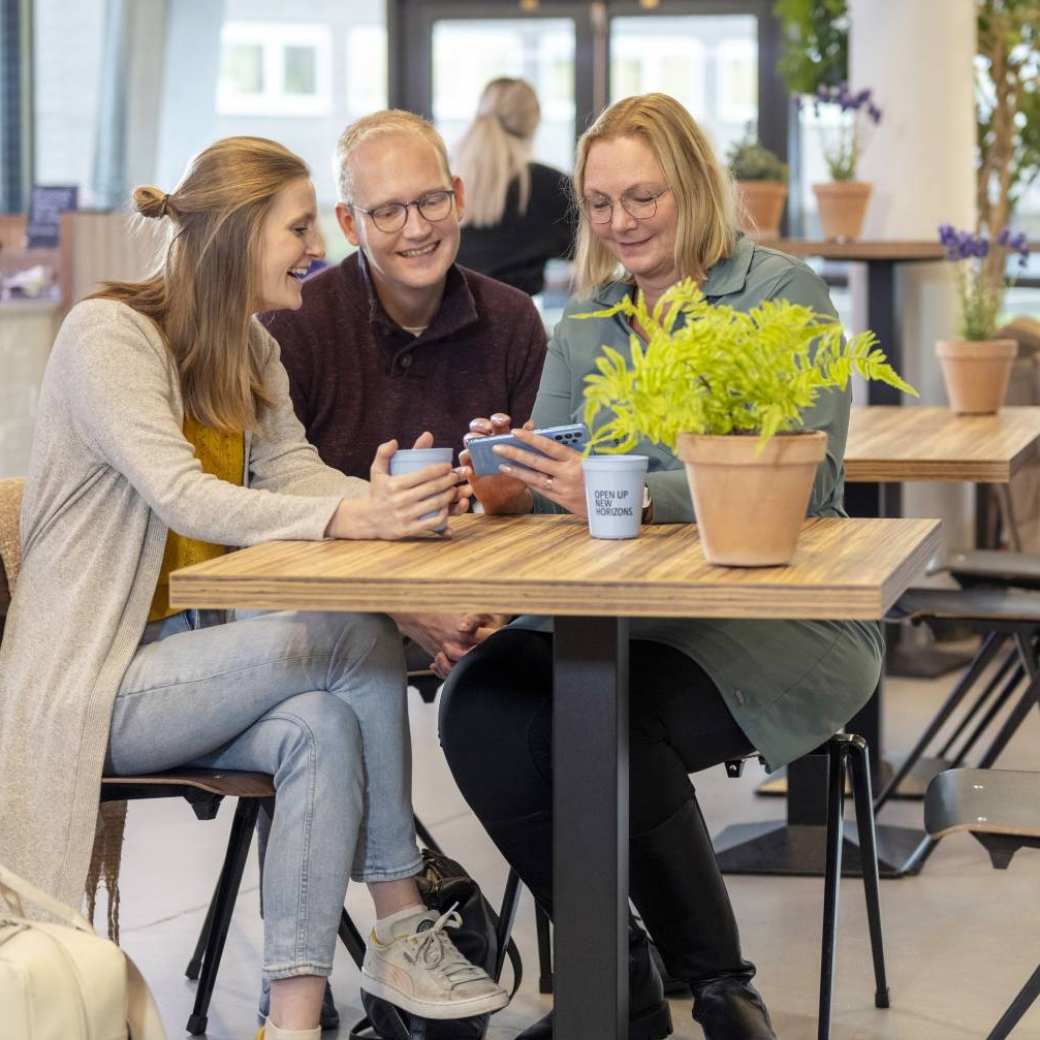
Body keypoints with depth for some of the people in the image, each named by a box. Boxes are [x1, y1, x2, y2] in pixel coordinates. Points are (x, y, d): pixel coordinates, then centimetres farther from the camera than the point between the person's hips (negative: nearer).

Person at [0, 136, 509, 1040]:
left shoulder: (252, 351, 14)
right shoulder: (108, 335, -13)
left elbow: (291, 470, 1)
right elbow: (181, 496, -26)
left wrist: (396, 499, -21)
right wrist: (346, 517, -38)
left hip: (188, 655, 7)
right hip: (97, 677, -7)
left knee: (325, 728, -26)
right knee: (358, 634, -23)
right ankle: (405, 922, -10)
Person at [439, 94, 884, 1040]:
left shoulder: (780, 294, -3)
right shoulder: (585, 324, 16)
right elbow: (553, 490, 10)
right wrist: (506, 484, -15)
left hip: (776, 617, -6)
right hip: (613, 616, 6)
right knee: (480, 703, -22)